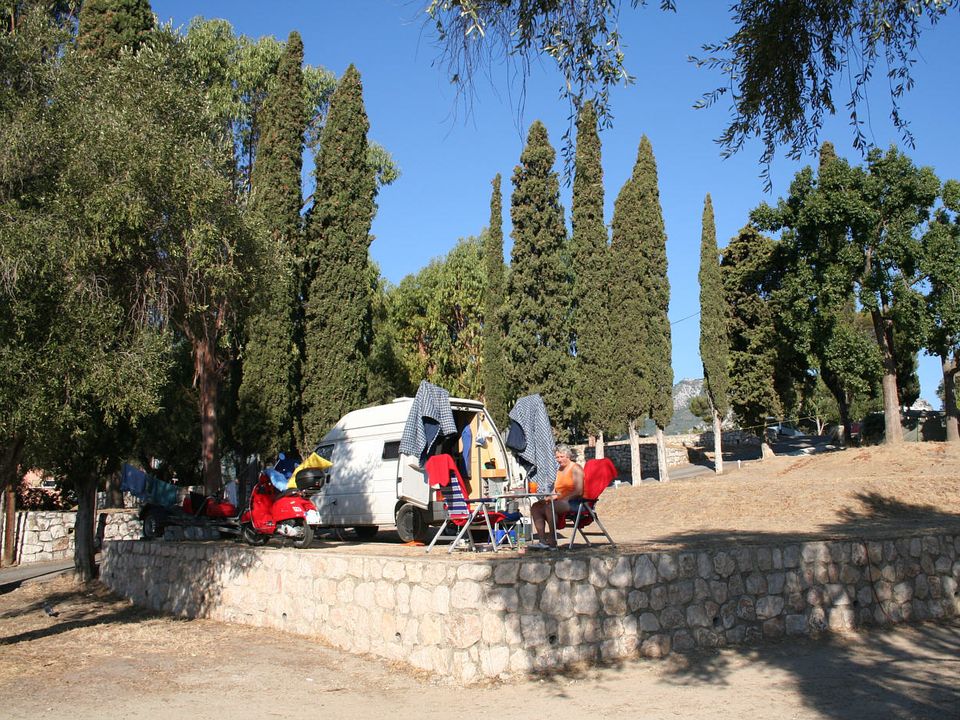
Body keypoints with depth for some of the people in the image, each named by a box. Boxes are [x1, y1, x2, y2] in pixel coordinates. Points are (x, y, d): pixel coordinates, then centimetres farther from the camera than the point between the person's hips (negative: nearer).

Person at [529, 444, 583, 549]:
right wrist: (550, 497, -1)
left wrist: (561, 498, -20)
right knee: (535, 507, -10)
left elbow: (578, 491, -15)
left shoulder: (575, 469, -4)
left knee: (549, 506, -33)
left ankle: (552, 540, -26)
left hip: (572, 502, -9)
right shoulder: (559, 469, 22)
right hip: (559, 501, 9)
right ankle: (542, 540, -17)